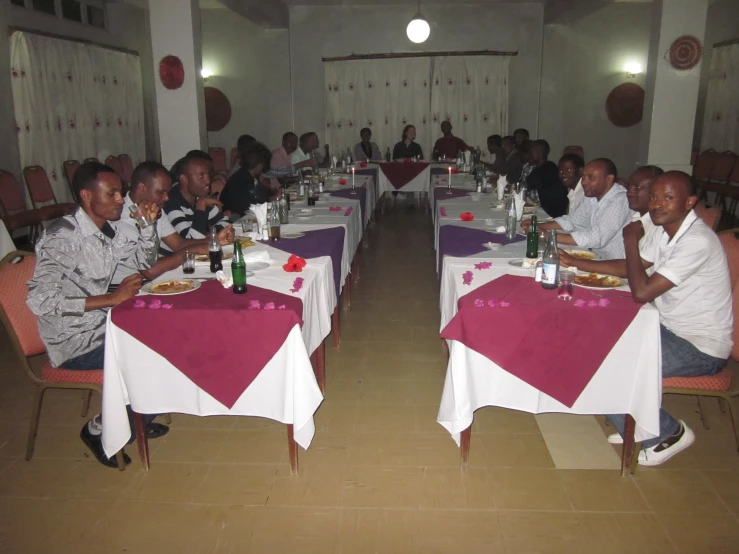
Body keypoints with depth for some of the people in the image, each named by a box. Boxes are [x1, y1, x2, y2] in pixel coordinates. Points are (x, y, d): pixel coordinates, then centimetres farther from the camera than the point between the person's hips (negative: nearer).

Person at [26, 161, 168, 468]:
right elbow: (40, 300, -27)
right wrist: (112, 298, -28)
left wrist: (148, 224, -3)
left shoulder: (108, 229, 2)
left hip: (102, 325, 8)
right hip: (73, 343, -8)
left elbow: (144, 262, 15)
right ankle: (100, 430, 4)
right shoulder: (62, 235, -21)